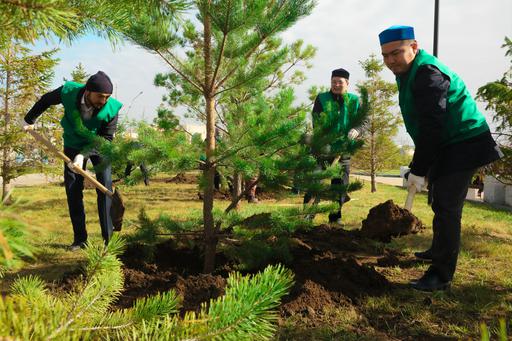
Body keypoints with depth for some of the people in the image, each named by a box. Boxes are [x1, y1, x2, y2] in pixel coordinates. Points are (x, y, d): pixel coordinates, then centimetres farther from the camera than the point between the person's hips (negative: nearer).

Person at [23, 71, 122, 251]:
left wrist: (83, 155, -34)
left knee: (105, 187, -12)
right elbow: (46, 100, -4)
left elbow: (106, 138, -23)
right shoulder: (68, 92, -26)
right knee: (73, 190, 0)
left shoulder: (111, 108, -30)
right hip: (73, 144, 2)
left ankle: (108, 239, -8)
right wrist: (29, 119, 9)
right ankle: (79, 239, 9)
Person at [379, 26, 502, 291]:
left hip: (463, 145, -11)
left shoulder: (427, 73, -22)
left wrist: (418, 170, -24)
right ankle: (439, 251, 38)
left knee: (446, 206, -11)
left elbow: (432, 126, -27)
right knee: (440, 202, 20)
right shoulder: (408, 73, 12)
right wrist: (421, 165, 16)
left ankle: (442, 274, -5)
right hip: (446, 147, 11)